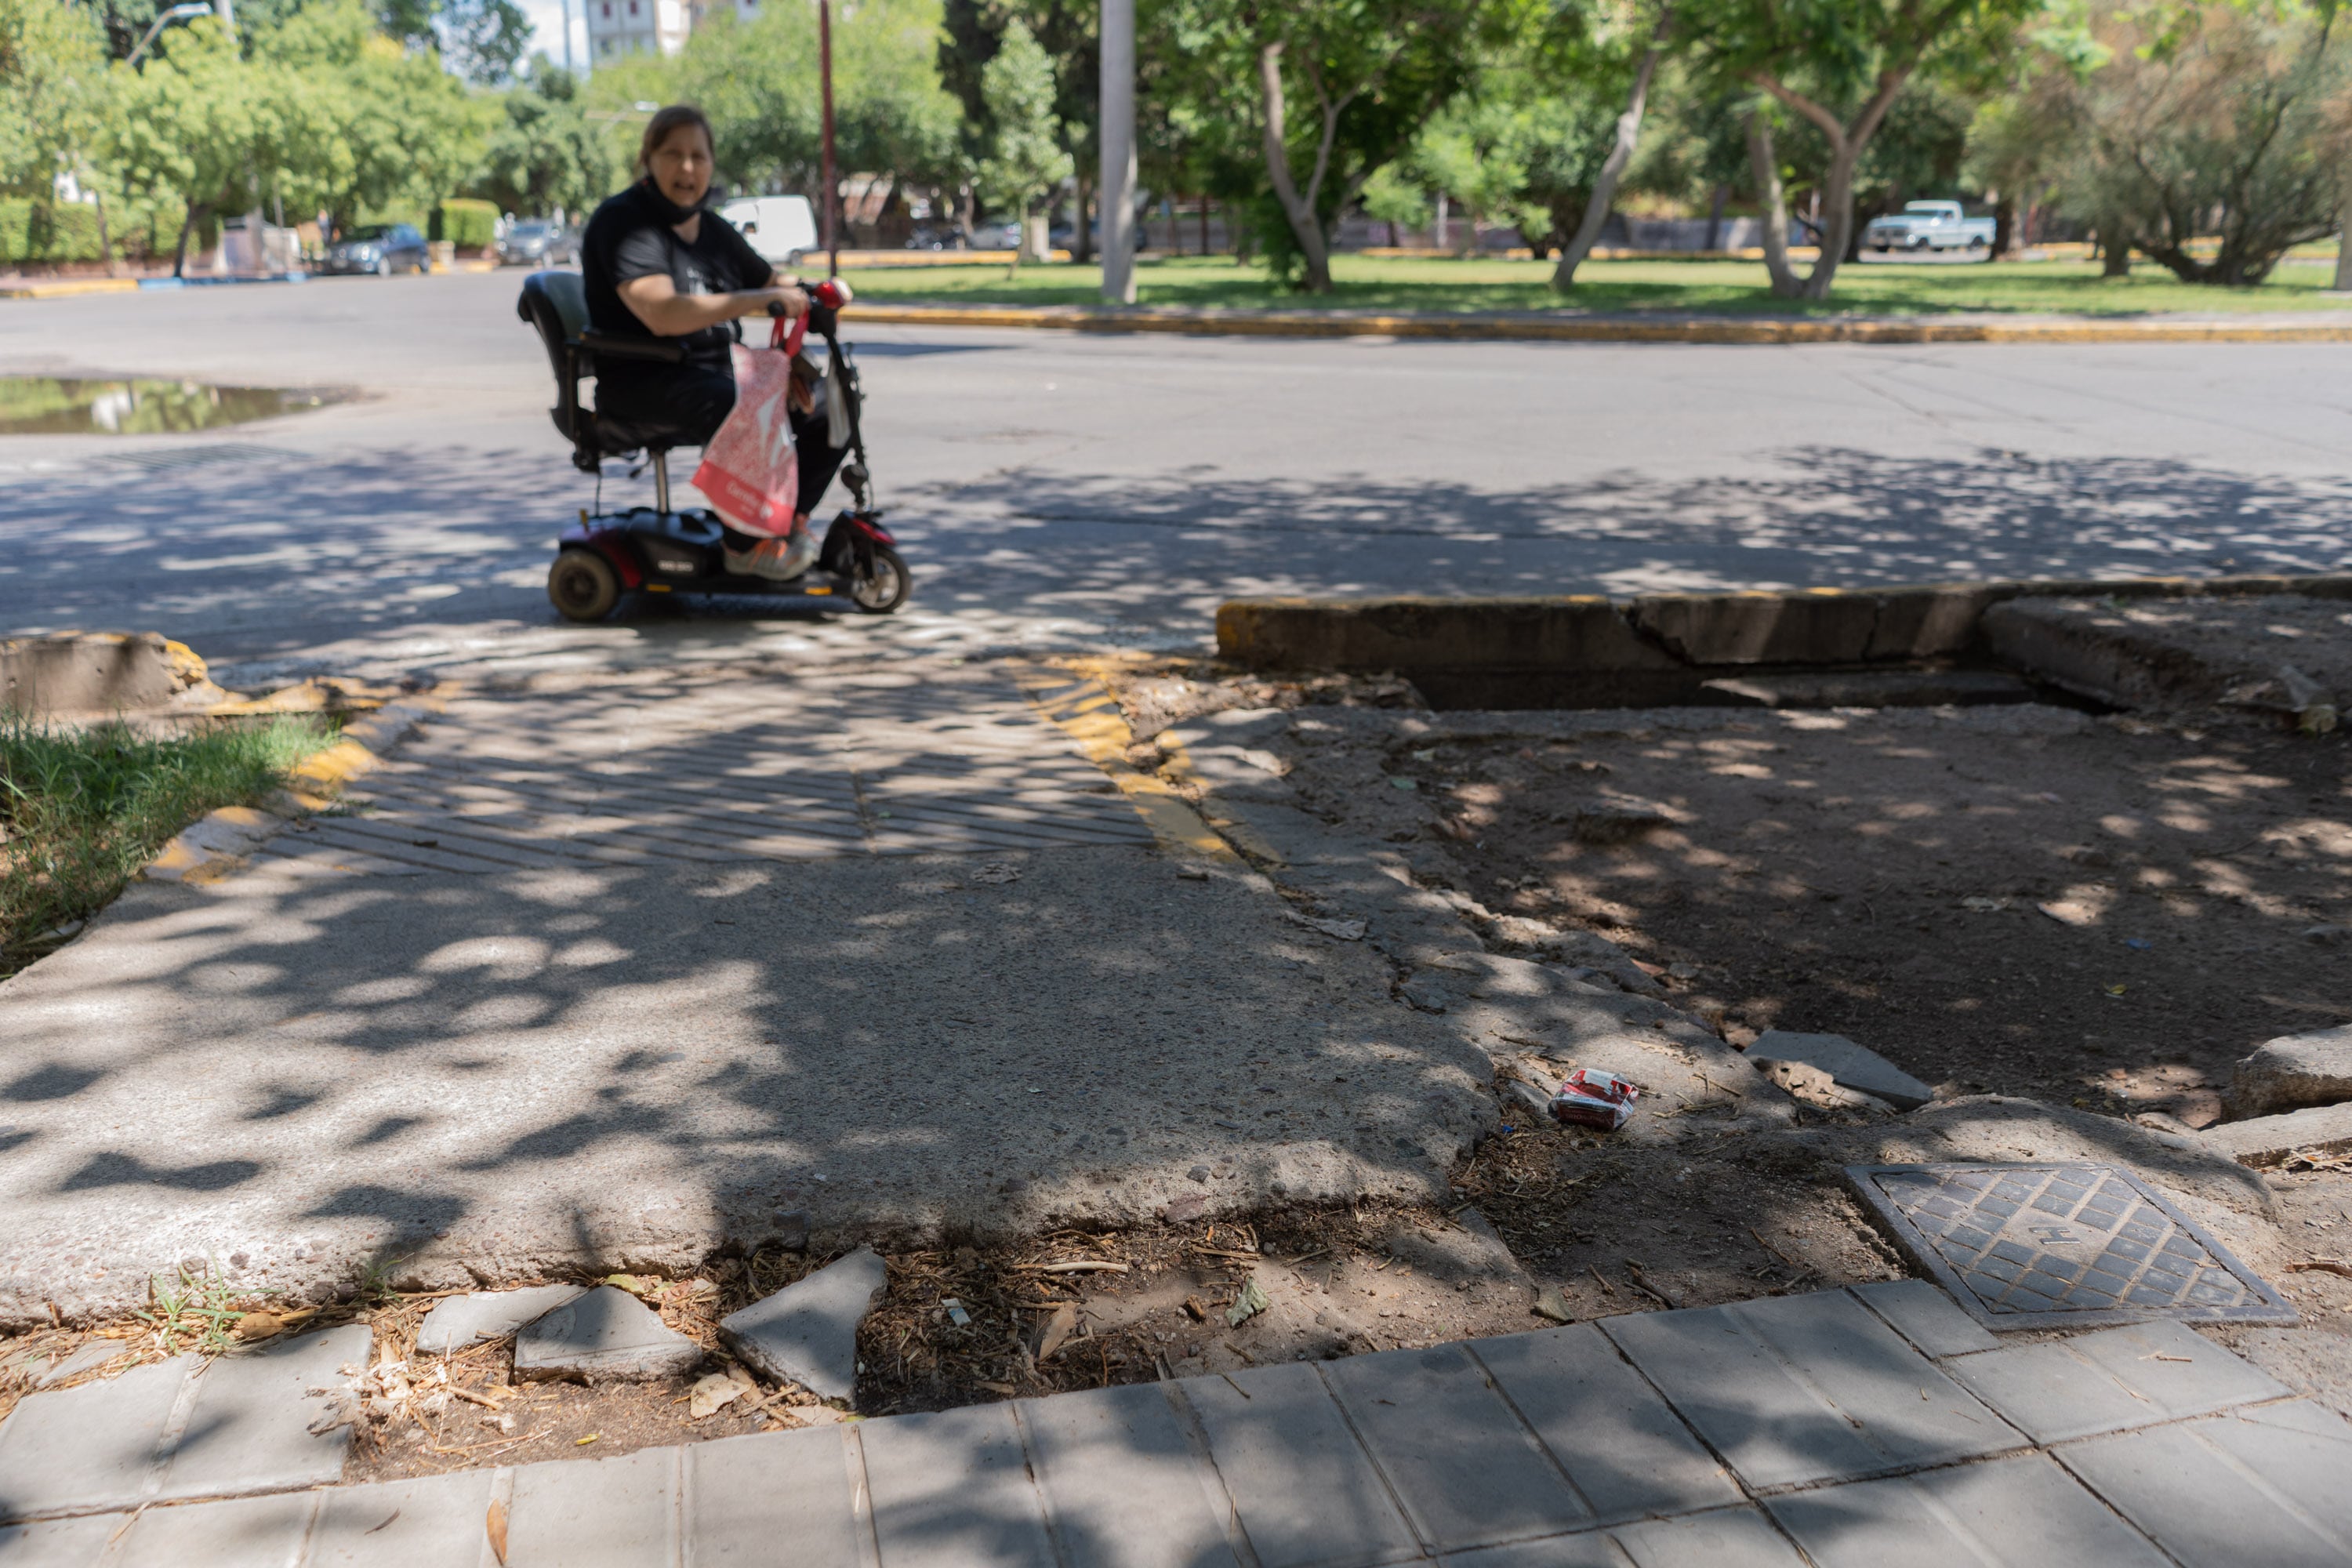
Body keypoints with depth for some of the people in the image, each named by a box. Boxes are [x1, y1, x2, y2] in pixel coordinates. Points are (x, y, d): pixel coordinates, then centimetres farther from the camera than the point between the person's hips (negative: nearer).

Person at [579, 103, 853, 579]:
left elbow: (773, 286, 27)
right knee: (743, 410, -37)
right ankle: (746, 544, -21)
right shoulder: (623, 220, -9)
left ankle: (787, 519, 7)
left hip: (716, 373, 8)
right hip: (641, 380, -8)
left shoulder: (714, 231, 17)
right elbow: (663, 314, -25)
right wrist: (755, 300, -31)